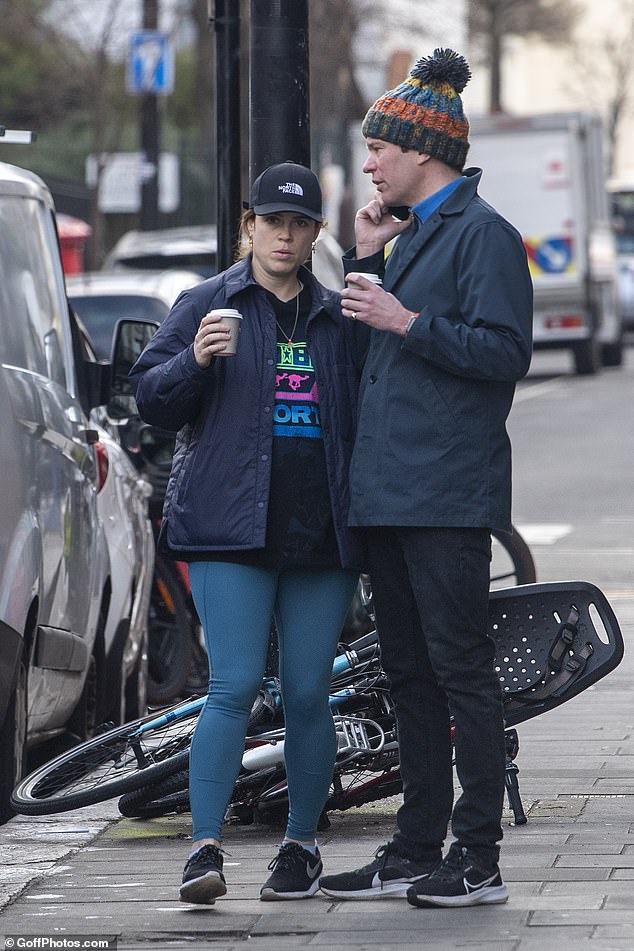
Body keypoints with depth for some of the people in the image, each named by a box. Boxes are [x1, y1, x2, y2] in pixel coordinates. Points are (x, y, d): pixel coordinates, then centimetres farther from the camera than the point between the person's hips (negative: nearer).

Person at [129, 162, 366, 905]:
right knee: (235, 687, -12)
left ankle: (301, 846, 15)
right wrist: (194, 361, -15)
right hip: (231, 533, -3)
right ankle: (205, 848, -13)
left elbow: (365, 411, 21)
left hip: (320, 535, 3)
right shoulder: (205, 305, 7)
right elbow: (151, 398, 3)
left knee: (308, 695, 4)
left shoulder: (337, 319, 14)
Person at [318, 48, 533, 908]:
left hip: (448, 494, -9)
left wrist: (407, 321, -20)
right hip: (390, 489, 9)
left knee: (460, 667, -6)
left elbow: (505, 352, -17)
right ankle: (416, 852, 17)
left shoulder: (483, 234, -9)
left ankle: (478, 860, -3)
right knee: (409, 673, 11)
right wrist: (366, 259, 12)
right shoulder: (412, 232, 19)